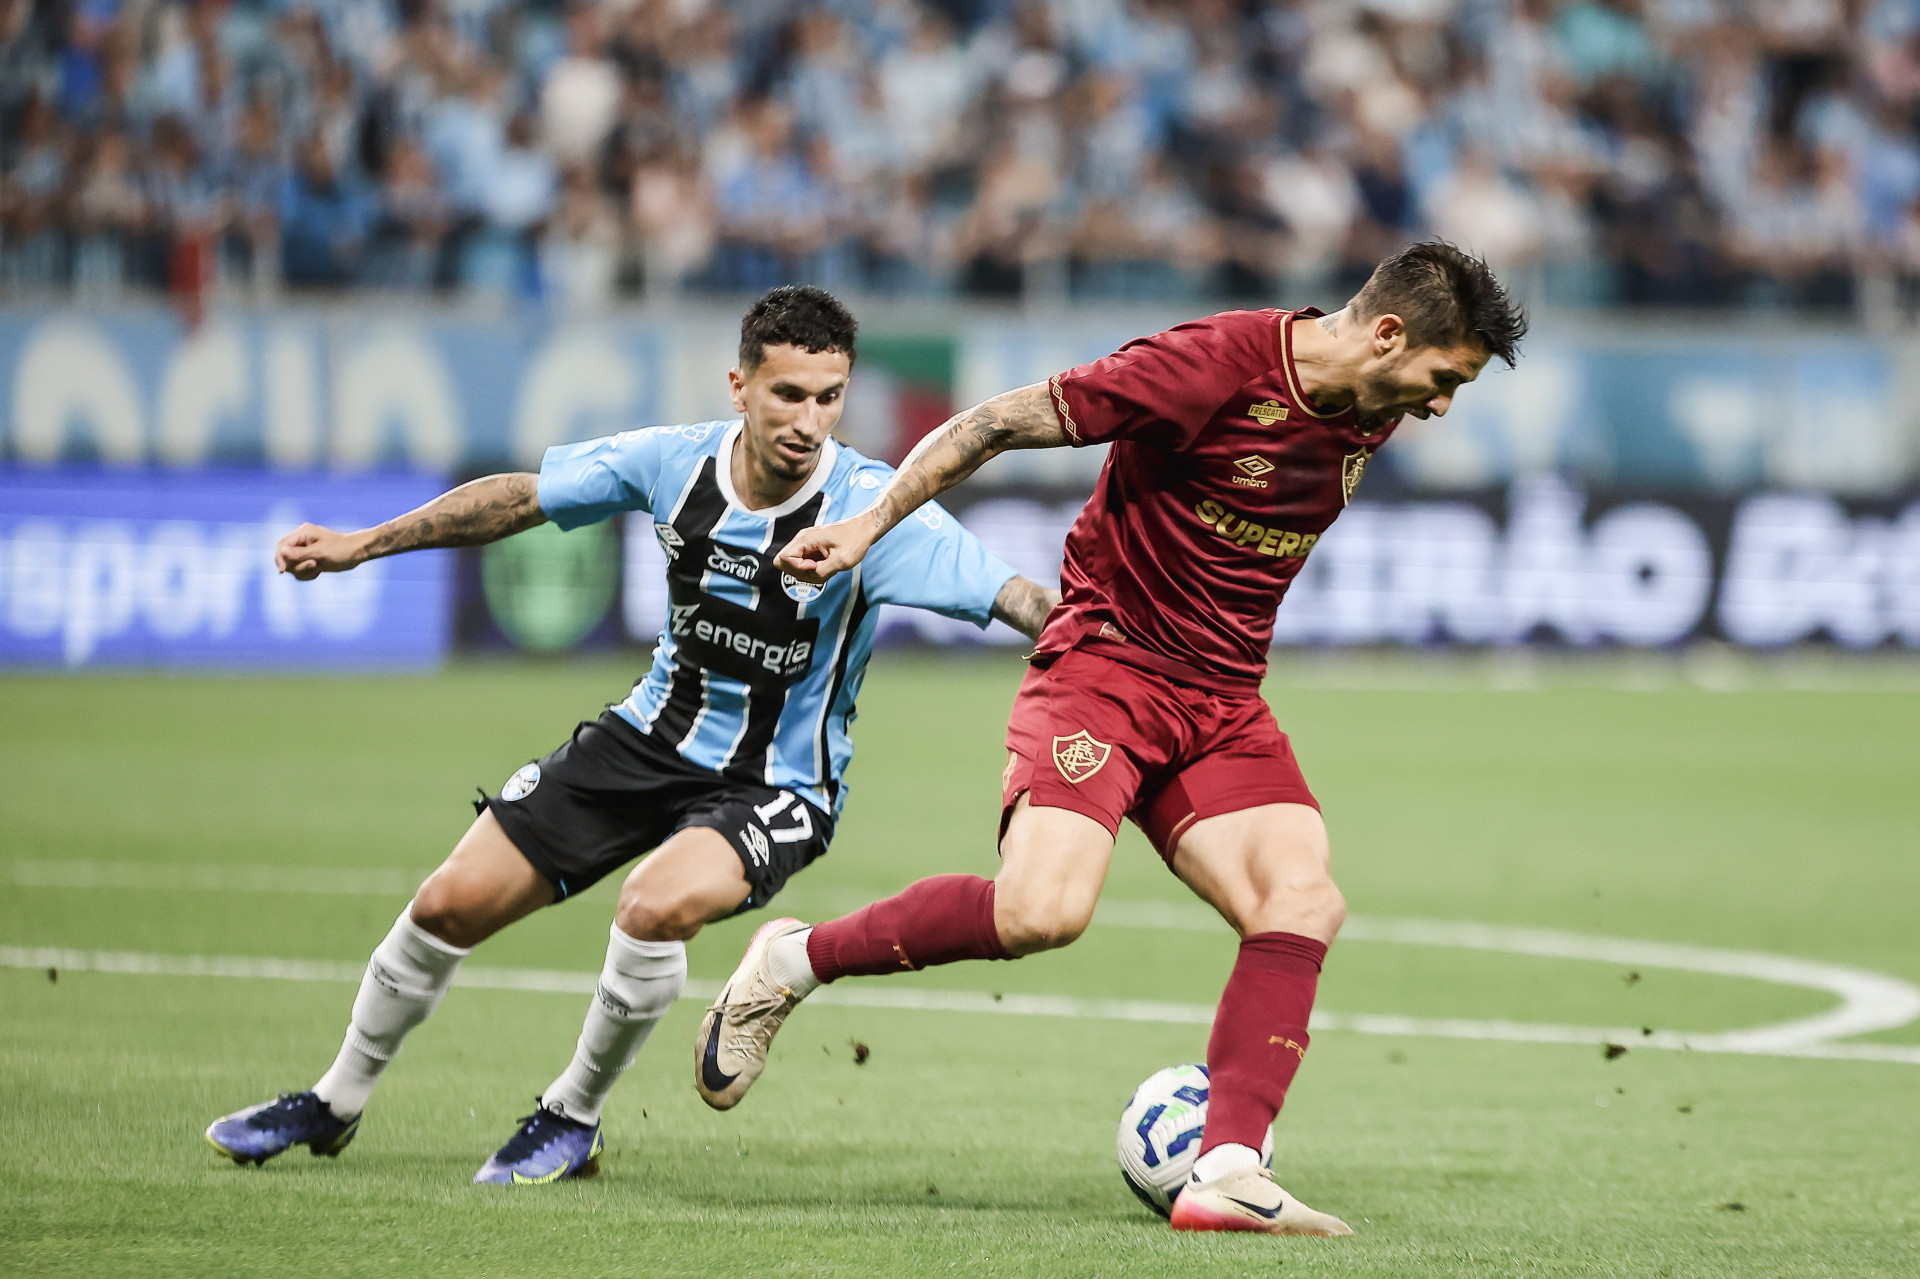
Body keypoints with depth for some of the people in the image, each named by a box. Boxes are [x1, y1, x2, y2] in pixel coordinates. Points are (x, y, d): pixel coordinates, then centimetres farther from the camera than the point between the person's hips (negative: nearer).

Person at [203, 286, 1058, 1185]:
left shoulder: (871, 509, -24)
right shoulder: (676, 463, -12)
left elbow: (1015, 599, -31)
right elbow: (521, 499, 3)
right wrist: (361, 545, 7)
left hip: (777, 788, -4)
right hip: (651, 738, 4)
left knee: (657, 904, -34)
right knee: (450, 906, 3)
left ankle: (573, 1119, -6)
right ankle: (336, 1103, 29)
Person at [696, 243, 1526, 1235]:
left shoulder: (1370, 416, 6)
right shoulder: (1214, 365, -18)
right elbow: (1003, 421, -13)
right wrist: (871, 524, -14)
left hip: (1224, 703, 7)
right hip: (1106, 660, -7)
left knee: (1304, 902, -16)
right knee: (1043, 911, -26)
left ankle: (1227, 1173, -21)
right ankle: (795, 960, -5)